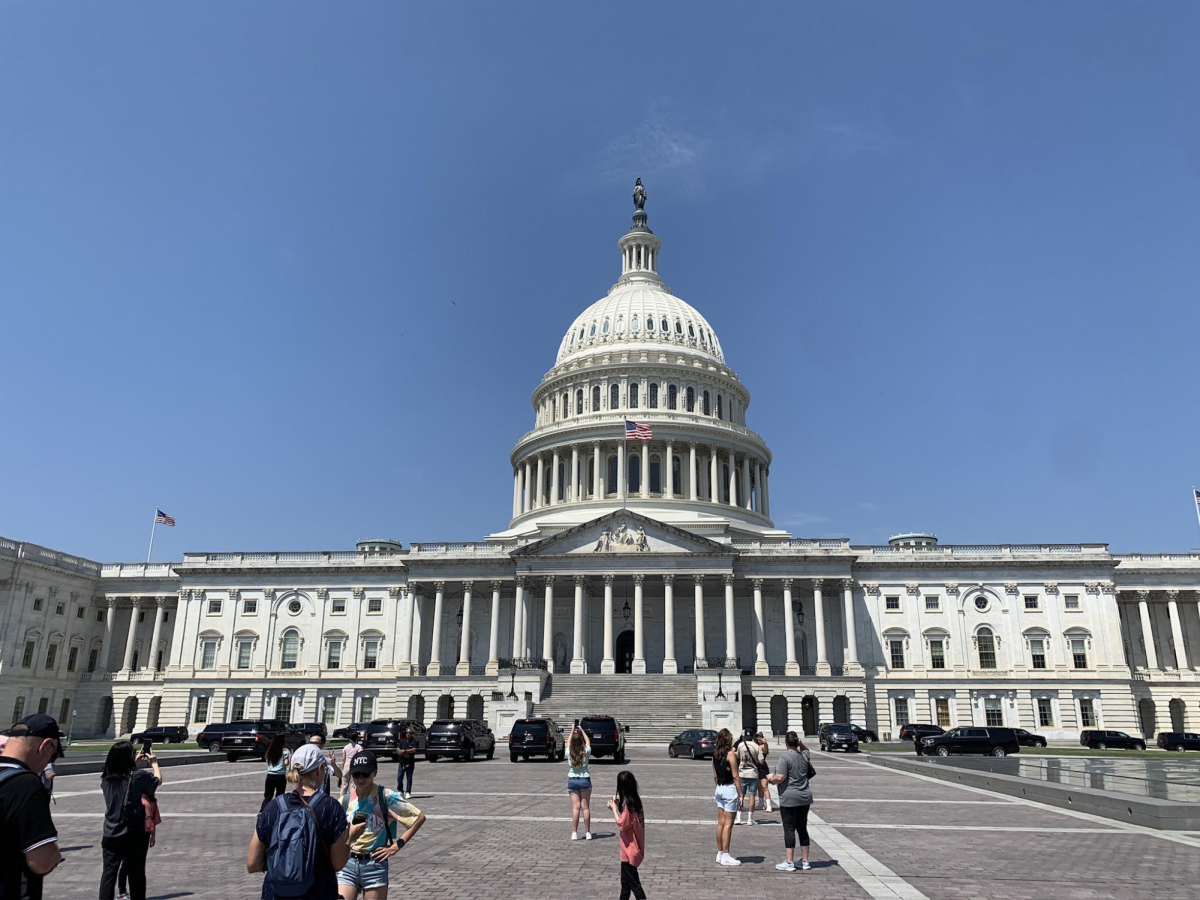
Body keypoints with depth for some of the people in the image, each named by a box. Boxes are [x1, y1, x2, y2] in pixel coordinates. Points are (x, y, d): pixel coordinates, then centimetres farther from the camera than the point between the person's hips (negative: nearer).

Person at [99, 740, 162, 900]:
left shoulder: (106, 778, -1)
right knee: (136, 874, 9)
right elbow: (158, 780, 4)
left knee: (108, 873, 7)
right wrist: (154, 763, 18)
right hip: (133, 834, -4)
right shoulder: (138, 776, -15)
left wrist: (136, 762, 26)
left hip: (110, 834, 4)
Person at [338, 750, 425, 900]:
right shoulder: (345, 800, 2)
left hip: (375, 864, -2)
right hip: (348, 863, 2)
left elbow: (420, 817, -5)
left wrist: (397, 845, -7)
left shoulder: (386, 797, -8)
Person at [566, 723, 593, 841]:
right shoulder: (586, 752, -10)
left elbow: (568, 742, 13)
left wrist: (572, 731, 22)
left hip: (572, 780, 1)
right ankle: (588, 833, 8)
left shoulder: (569, 753, -8)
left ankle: (574, 833, 3)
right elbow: (588, 741, 10)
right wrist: (581, 730, 19)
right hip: (585, 779, -1)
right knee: (585, 807, 5)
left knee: (575, 807, 3)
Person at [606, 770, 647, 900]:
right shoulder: (636, 800, 3)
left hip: (630, 849, -9)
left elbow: (621, 824, -21)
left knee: (633, 881, -1)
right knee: (626, 880, 21)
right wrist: (619, 804, 4)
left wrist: (614, 808, -13)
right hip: (634, 847, 9)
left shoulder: (628, 803, -23)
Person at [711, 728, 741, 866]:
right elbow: (735, 776, -15)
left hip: (719, 789, 7)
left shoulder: (715, 754, 7)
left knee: (721, 823, 13)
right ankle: (725, 856, 2)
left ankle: (720, 853, 19)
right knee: (728, 824, -2)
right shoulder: (730, 754, -15)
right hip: (730, 789, -7)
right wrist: (741, 794, -10)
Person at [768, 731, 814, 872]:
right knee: (802, 828, 14)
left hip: (789, 799, -6)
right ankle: (805, 861, 21)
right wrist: (801, 743, 14)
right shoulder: (804, 755, 6)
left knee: (789, 829, -1)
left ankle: (789, 862, 2)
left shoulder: (785, 757, -15)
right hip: (805, 798, 7)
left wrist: (770, 778, -2)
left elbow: (780, 778, -21)